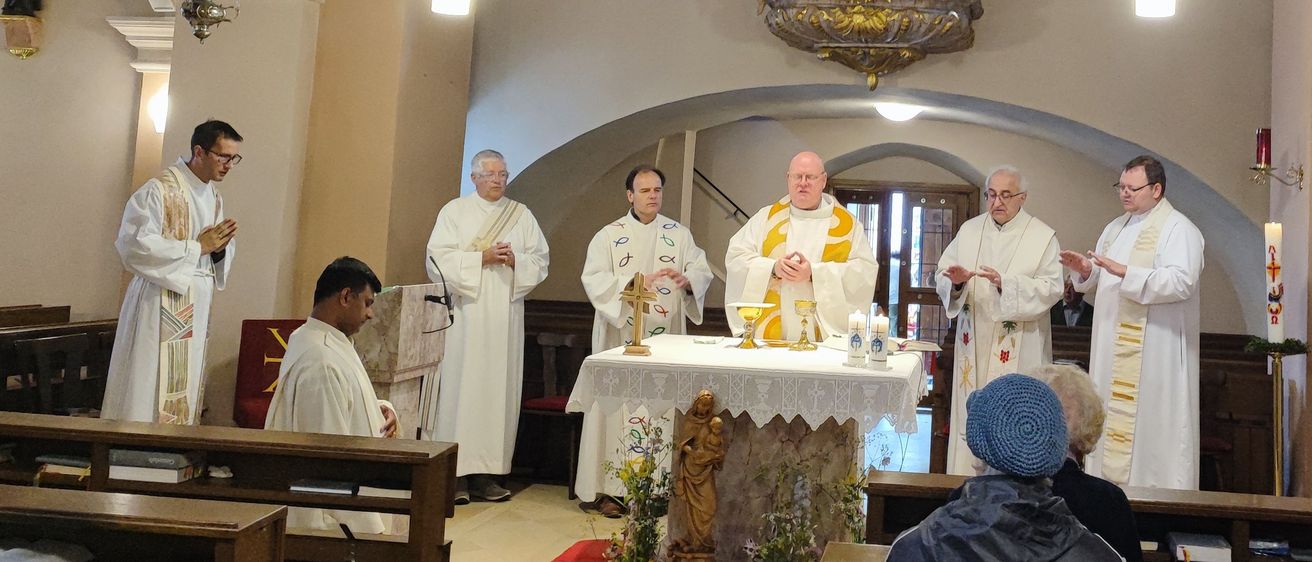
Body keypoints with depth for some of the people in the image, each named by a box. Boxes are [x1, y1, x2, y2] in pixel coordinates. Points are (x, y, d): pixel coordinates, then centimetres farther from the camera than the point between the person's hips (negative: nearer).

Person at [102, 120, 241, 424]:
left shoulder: (214, 196, 12)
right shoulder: (160, 189, -12)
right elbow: (135, 245, -21)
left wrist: (220, 247, -6)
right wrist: (198, 246, -17)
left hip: (197, 305, 7)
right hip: (161, 304, -7)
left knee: (186, 389, 10)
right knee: (151, 390, -5)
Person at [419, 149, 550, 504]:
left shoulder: (522, 215, 15)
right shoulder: (454, 212, 7)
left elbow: (540, 261, 10)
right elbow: (438, 259, -4)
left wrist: (515, 260, -9)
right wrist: (482, 257, -12)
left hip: (505, 318, 3)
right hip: (464, 314, -3)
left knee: (499, 390, 1)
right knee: (460, 386, -6)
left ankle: (486, 473, 6)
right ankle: (455, 473, -1)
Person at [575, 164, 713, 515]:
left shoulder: (679, 234, 11)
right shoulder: (609, 235, 4)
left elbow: (703, 271, 1)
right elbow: (594, 279, -8)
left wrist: (686, 279, -21)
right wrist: (630, 284, -24)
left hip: (666, 338, 2)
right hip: (622, 337, -2)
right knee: (620, 405, -3)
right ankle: (611, 488, 3)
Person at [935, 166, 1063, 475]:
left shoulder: (1042, 236, 0)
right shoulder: (969, 230, 10)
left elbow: (1052, 287, -9)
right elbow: (942, 275, 8)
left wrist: (1007, 284, -22)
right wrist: (955, 281, -15)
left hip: (1018, 348, -3)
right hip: (974, 342, 3)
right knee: (969, 413, 5)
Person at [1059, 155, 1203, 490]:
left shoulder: (1179, 230, -6)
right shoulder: (1116, 228, 18)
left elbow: (1181, 281, -21)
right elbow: (1101, 285, 23)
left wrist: (1125, 272, -27)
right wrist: (1085, 271, 1)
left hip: (1155, 355, -8)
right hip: (1111, 349, 8)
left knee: (1150, 427, -6)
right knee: (1112, 421, 10)